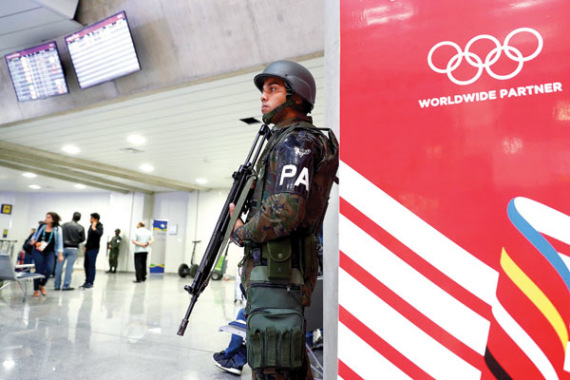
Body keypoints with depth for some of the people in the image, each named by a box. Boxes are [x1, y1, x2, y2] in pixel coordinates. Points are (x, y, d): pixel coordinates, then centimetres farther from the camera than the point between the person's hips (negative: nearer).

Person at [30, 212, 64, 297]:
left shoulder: (57, 229, -2)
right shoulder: (41, 226, 3)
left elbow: (59, 242, -1)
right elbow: (35, 235, 19)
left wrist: (60, 255, -5)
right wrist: (33, 240, -4)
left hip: (50, 252, -1)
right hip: (38, 251, 1)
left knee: (49, 269, -16)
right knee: (39, 270, -3)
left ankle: (42, 285, 12)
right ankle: (36, 289, 15)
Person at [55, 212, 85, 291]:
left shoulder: (64, 225, 2)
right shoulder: (81, 227, -3)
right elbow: (82, 239, 2)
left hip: (63, 247, 2)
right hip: (73, 249, -2)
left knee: (59, 266, 8)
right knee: (69, 267, 1)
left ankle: (57, 285, 12)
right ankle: (66, 285, 2)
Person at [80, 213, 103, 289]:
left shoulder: (99, 227, -10)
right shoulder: (91, 226, 14)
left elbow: (99, 234, -32)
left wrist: (94, 228, -23)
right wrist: (86, 246, 20)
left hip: (94, 248, -8)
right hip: (88, 248, 8)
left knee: (91, 265, -6)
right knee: (86, 265, 12)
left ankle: (90, 283, -1)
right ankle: (87, 281, 21)